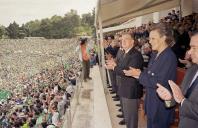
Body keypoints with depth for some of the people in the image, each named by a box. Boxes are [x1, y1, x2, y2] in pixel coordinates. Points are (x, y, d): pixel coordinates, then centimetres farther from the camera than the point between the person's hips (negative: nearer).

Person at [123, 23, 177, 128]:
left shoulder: (169, 57, -23)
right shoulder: (154, 54, 6)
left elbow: (160, 83, -26)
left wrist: (139, 75, -19)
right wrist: (139, 74, -10)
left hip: (161, 107, -8)